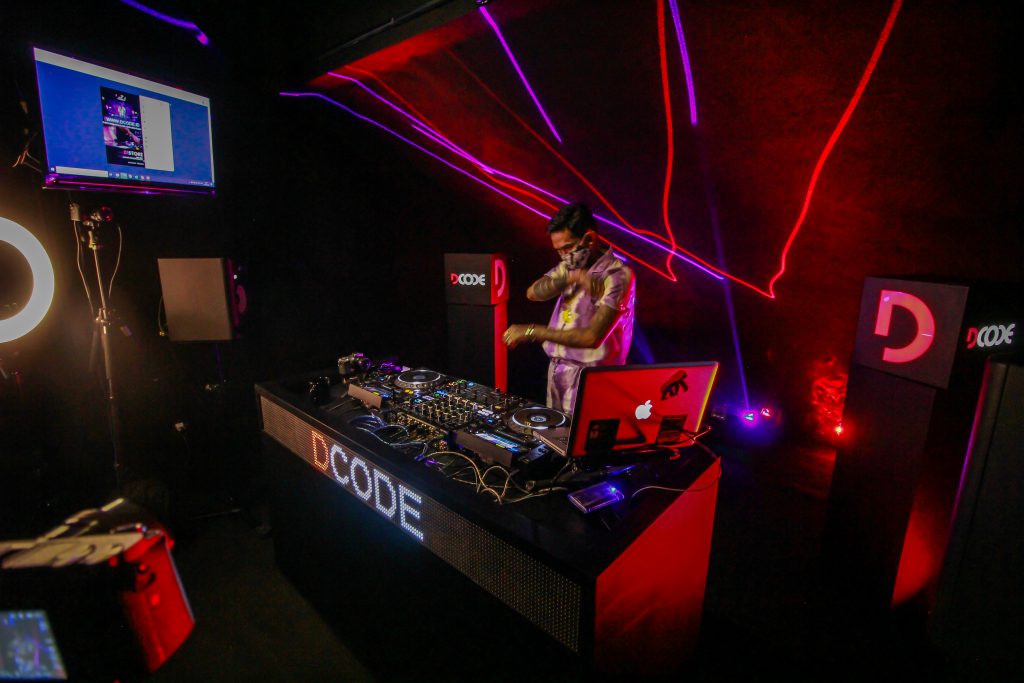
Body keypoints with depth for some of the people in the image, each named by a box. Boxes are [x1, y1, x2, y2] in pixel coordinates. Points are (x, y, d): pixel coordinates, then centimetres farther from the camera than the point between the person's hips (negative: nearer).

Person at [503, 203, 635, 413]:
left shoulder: (617, 275, -16)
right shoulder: (571, 265, 7)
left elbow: (592, 337, -25)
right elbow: (533, 293, -5)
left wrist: (531, 332, -24)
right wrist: (567, 278, -23)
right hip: (556, 368, 6)